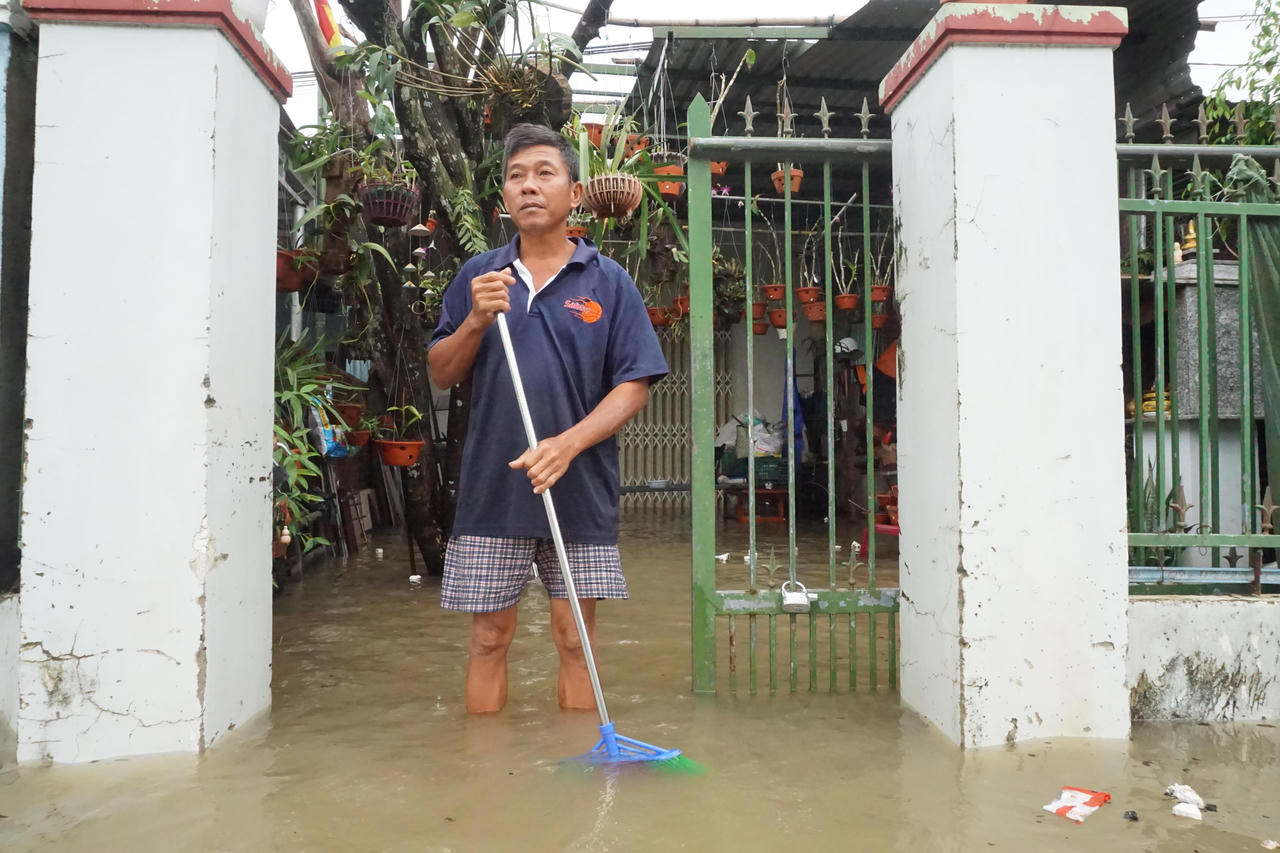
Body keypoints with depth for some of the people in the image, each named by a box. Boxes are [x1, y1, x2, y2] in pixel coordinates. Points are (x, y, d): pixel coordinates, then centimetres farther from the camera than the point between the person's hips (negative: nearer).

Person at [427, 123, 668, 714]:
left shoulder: (609, 282, 2)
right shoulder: (477, 276, 9)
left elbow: (634, 385, -4)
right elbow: (440, 374, 9)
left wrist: (567, 444, -18)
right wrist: (476, 321, -10)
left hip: (579, 490, -1)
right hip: (490, 488, 2)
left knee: (575, 639, 6)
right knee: (489, 637, 8)